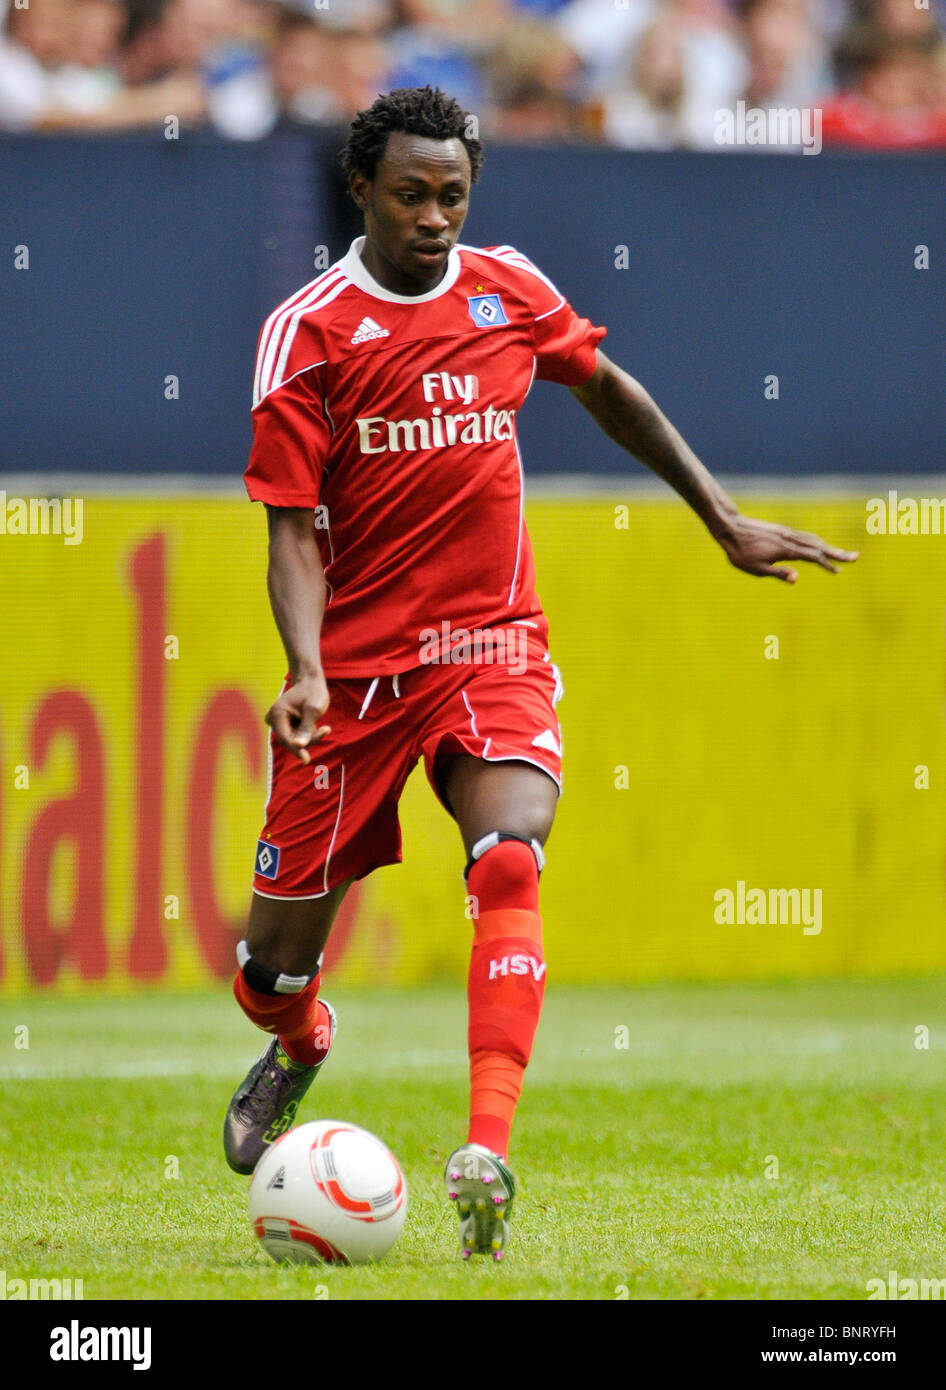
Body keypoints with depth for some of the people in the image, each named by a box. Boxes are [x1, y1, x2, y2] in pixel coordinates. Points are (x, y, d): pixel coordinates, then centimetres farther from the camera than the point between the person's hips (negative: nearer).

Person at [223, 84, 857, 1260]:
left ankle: (486, 1153, -36)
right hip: (358, 665, -1)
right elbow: (293, 531, -8)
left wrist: (726, 523, 25)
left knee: (508, 862, -28)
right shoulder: (306, 332, -6)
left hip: (492, 644, 1)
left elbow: (609, 391, 23)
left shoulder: (508, 291, 4)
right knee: (275, 962, 5)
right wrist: (306, 670, -24)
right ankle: (298, 1047, 43)